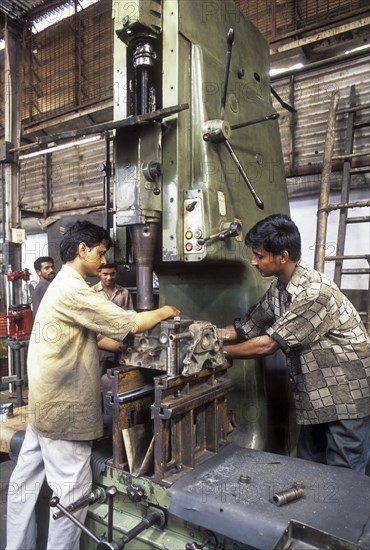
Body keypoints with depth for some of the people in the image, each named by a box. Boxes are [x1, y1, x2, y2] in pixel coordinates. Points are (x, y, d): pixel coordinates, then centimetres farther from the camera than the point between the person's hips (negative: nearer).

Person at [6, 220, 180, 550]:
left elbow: (94, 336, 16)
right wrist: (165, 312, -5)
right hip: (63, 409, -11)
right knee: (72, 491, 3)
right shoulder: (72, 290, -21)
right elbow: (130, 324, -22)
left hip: (46, 404, 11)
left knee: (26, 481, 19)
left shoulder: (63, 287, 14)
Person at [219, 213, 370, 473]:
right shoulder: (279, 288, 1)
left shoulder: (314, 292, -28)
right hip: (317, 396, 8)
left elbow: (266, 344, -25)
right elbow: (246, 327, 3)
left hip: (347, 397, -8)